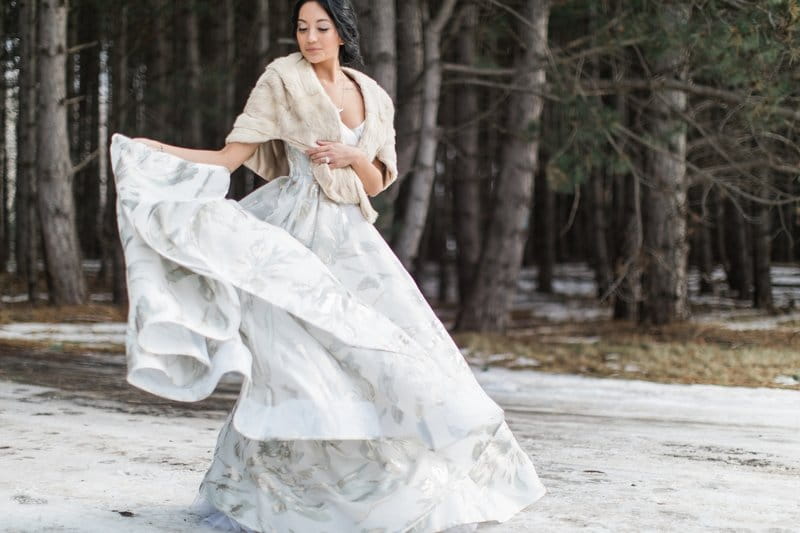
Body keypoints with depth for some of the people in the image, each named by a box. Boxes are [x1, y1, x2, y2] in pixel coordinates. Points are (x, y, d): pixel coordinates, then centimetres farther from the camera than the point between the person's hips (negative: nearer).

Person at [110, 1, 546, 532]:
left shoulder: (372, 96, 11)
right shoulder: (283, 79, -3)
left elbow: (376, 184, 12)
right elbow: (230, 157, -6)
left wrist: (354, 158, -9)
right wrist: (155, 149, -18)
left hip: (349, 238, 5)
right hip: (295, 235, -5)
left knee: (392, 353, 2)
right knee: (291, 358, -10)